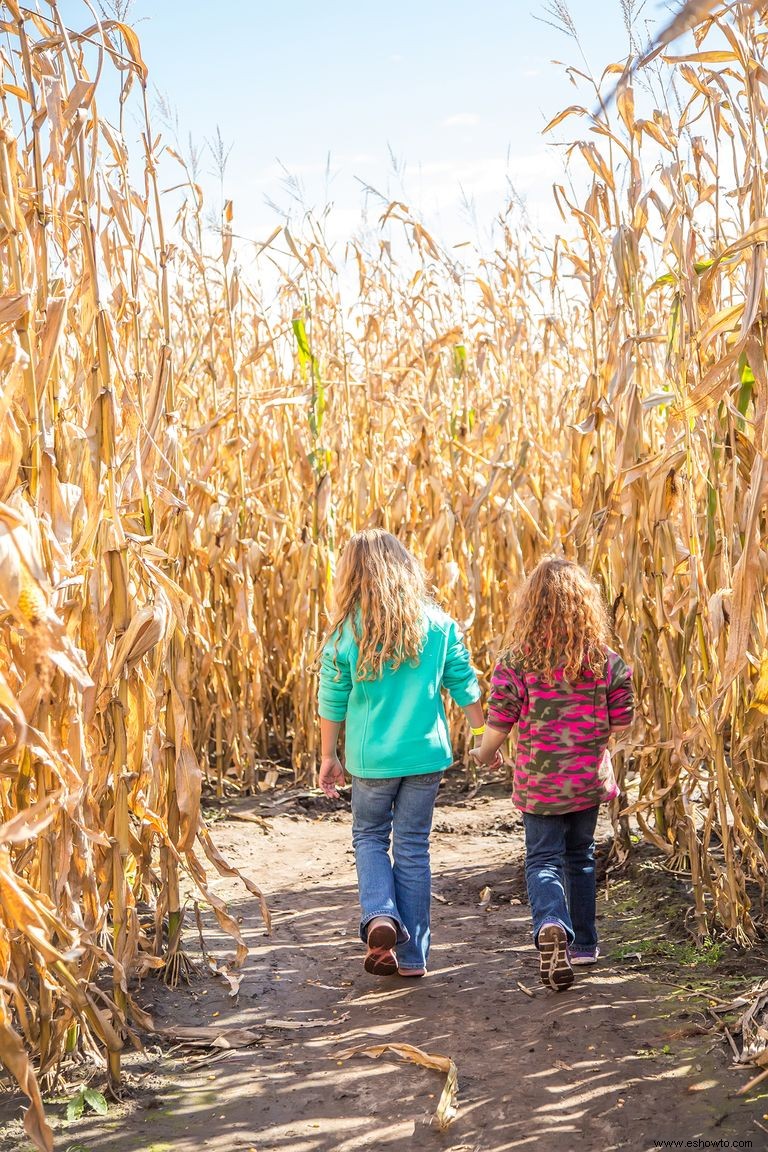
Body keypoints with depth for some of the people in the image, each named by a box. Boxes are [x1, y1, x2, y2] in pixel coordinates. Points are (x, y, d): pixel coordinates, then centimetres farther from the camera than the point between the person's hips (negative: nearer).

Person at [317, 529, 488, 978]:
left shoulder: (346, 632, -7)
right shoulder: (438, 623, -3)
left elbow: (333, 701, -1)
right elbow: (465, 686, 1)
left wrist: (329, 756, 11)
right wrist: (485, 734, 15)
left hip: (372, 757, -1)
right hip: (426, 754, 1)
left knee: (370, 837, 19)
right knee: (413, 848, 10)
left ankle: (380, 915, -5)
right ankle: (411, 954, 14)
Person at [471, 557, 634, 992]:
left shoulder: (516, 662, -12)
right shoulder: (607, 662, -6)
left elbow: (499, 723, -9)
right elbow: (622, 723, -1)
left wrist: (483, 754, 11)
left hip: (539, 782, -2)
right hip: (590, 779, 2)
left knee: (544, 860, 5)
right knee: (581, 857, 20)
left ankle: (551, 925, -23)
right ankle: (584, 943, 29)